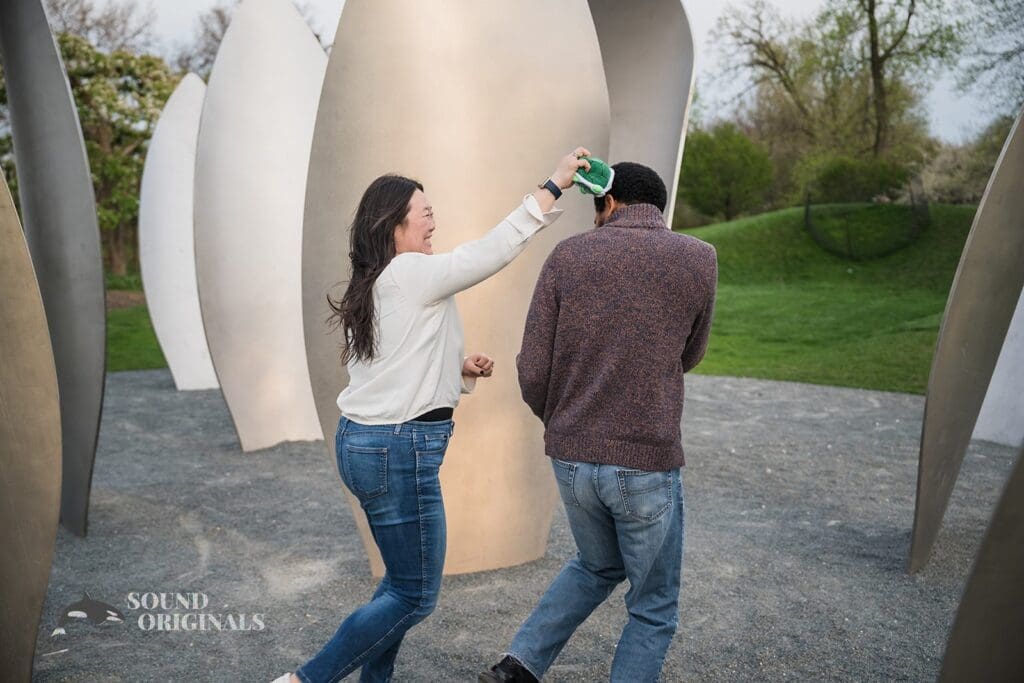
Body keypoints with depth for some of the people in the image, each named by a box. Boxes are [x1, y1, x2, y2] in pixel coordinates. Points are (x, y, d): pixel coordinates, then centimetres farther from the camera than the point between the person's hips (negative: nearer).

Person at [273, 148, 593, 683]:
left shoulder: (370, 287, 13)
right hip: (399, 452, -10)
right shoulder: (411, 274, -15)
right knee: (415, 597, 4)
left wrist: (458, 368, 7)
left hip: (362, 441, 10)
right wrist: (552, 186, -9)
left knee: (403, 581, 21)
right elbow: (494, 250, -15)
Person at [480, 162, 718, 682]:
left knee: (597, 566, 30)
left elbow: (532, 371, -3)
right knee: (654, 608, 18)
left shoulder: (568, 256, -1)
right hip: (647, 463, -3)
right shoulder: (699, 259, -3)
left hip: (570, 459, 3)